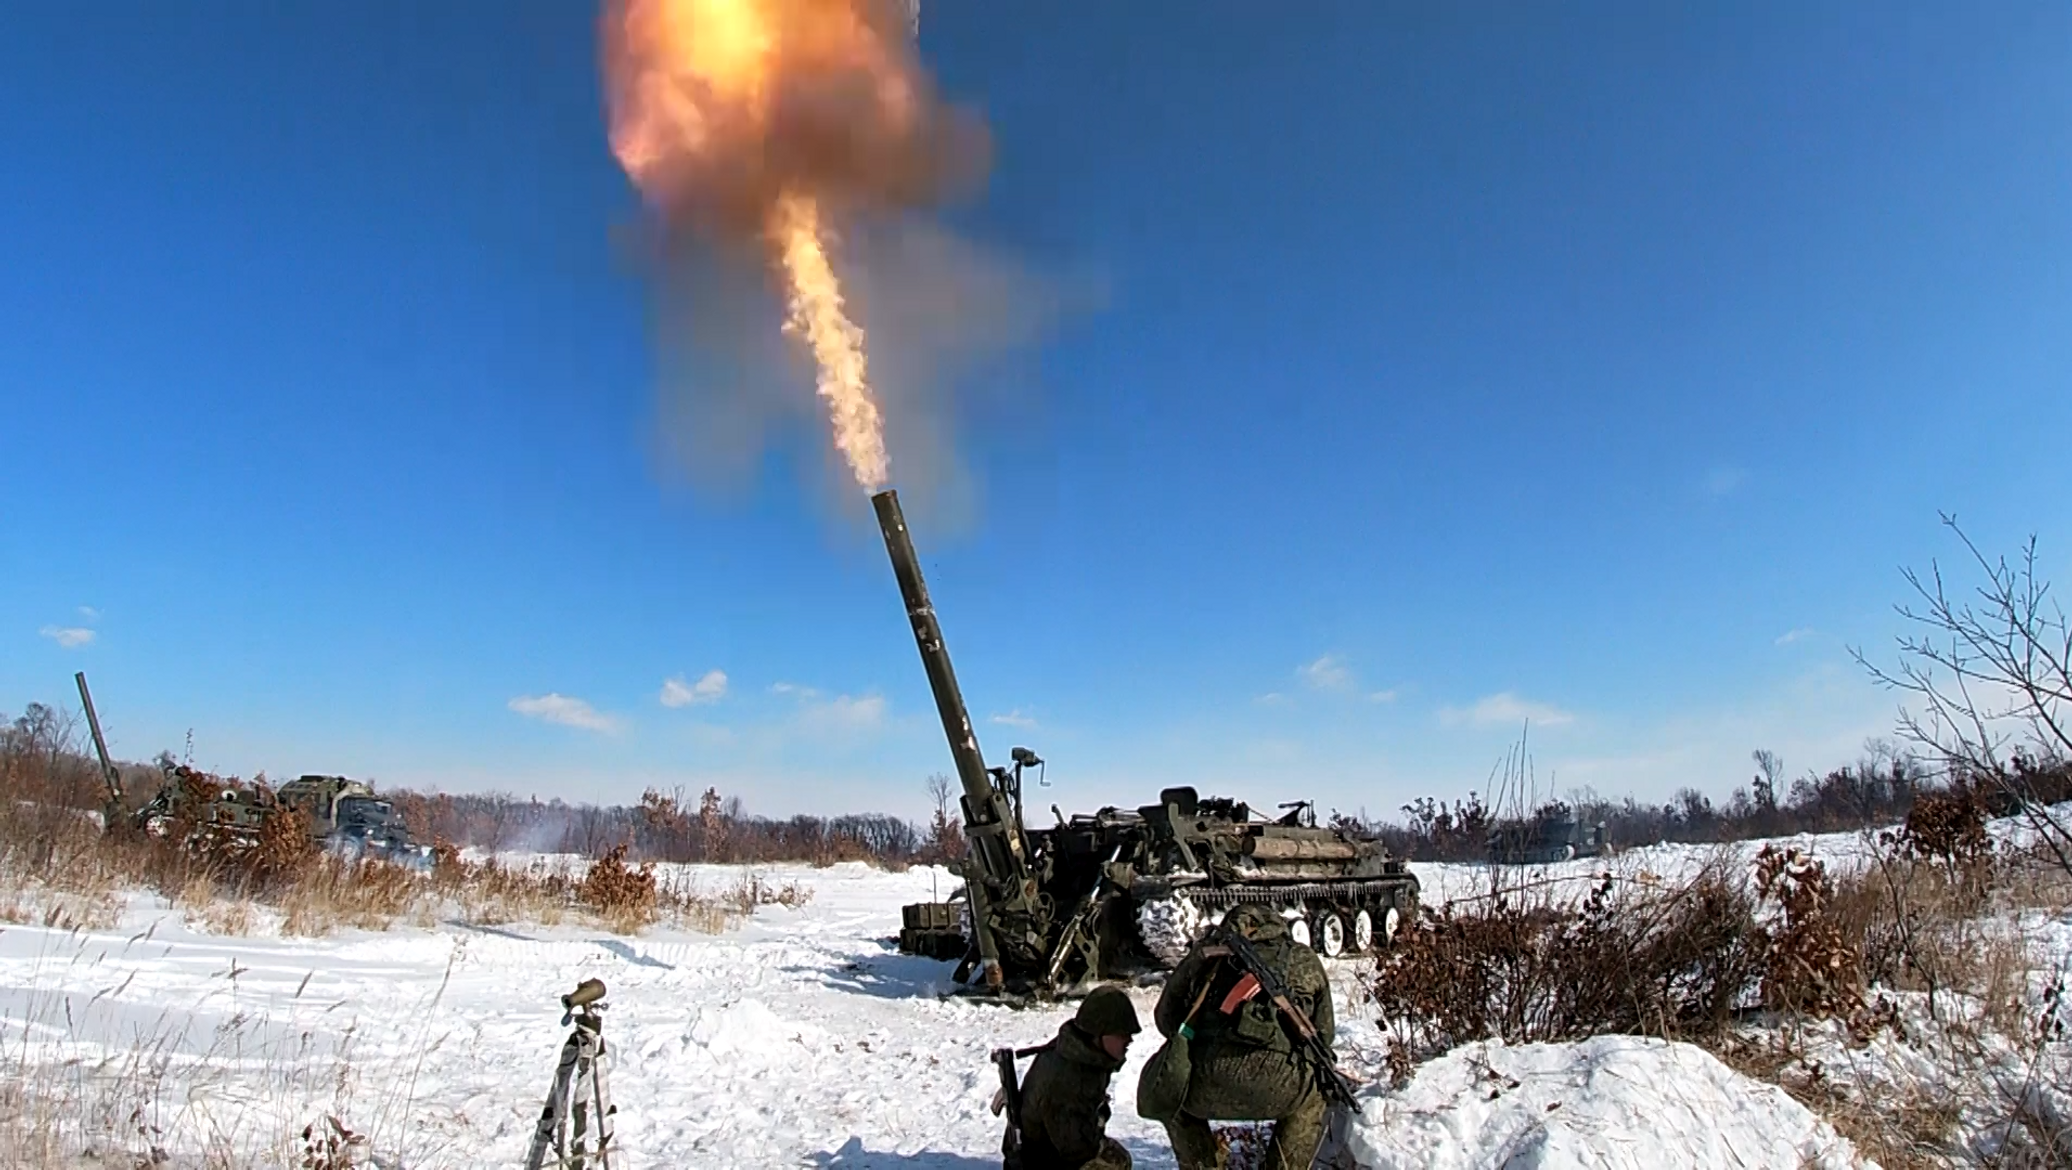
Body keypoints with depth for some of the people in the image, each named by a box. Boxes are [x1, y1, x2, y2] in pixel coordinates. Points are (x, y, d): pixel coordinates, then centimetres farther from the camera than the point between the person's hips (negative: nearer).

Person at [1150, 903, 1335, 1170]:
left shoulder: (1208, 952, 21)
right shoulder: (1304, 960, 24)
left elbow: (1165, 1018, 22)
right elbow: (1324, 1033, 31)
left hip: (1208, 1084, -1)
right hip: (1280, 1088, 1)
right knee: (1315, 1098, 37)